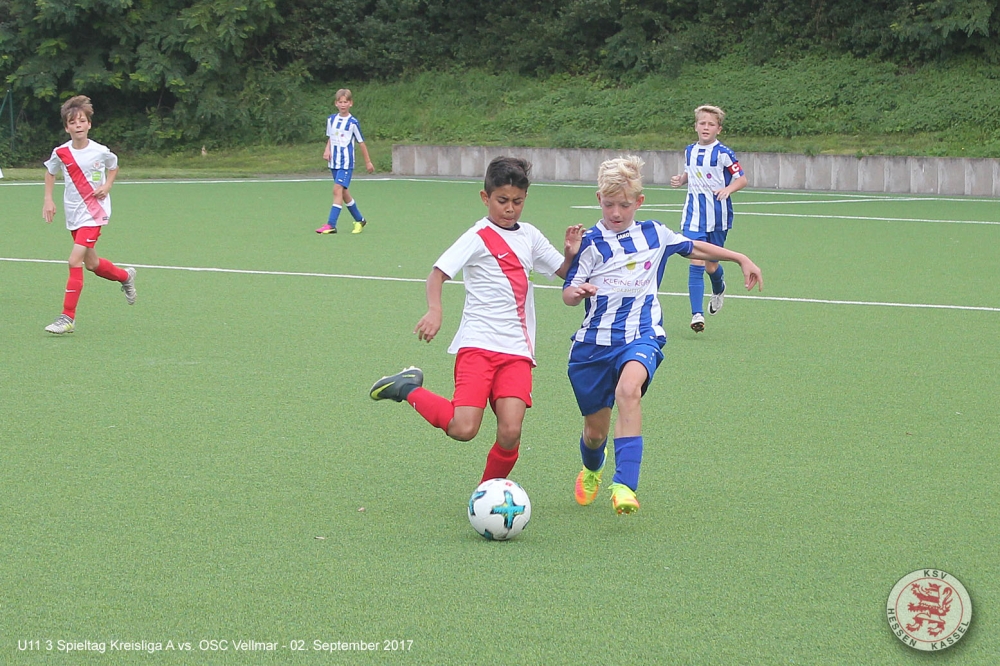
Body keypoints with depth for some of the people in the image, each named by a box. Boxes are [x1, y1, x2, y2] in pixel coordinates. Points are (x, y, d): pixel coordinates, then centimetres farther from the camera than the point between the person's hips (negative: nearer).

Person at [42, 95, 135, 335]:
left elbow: (113, 167, 12)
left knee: (75, 261, -16)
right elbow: (50, 172, 16)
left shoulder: (100, 151, -9)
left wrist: (107, 186, -5)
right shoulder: (61, 153, -4)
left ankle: (68, 317, -13)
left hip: (94, 212, -4)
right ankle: (125, 276, 45)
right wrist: (48, 200, 7)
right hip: (73, 214, 4)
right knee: (92, 264, 14)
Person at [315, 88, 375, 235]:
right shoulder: (331, 120, 8)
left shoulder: (353, 122, -7)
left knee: (338, 190, -16)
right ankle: (359, 220, 27)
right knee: (344, 193, 12)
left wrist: (368, 162, 6)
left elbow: (361, 142, 1)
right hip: (334, 162, 6)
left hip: (346, 162, -6)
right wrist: (327, 150, 0)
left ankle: (331, 224, -19)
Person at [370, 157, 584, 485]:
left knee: (510, 432, -13)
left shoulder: (529, 236, 15)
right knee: (463, 429, -18)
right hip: (478, 344, -4)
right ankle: (408, 389, 8)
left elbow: (564, 272, 24)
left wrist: (571, 253, 2)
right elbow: (438, 273, -10)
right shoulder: (478, 237, -3)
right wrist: (435, 310, -28)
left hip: (517, 350, 5)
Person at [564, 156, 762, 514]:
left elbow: (694, 247, 25)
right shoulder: (590, 242, -1)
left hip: (641, 337, 0)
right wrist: (577, 291, -28)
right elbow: (568, 294, -4)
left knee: (628, 390, -34)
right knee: (595, 429, 9)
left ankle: (624, 484, -39)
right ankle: (591, 470, 48)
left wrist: (742, 259, 27)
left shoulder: (654, 234, 7)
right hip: (594, 342, 0)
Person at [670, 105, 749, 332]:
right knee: (696, 262, -11)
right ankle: (697, 314, -13)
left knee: (711, 265, 8)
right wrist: (680, 179, 2)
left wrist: (727, 189, -25)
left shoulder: (723, 154, -9)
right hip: (694, 213, 3)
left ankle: (719, 289, 45)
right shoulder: (690, 151, 6)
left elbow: (742, 179, -7)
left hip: (718, 213, -2)